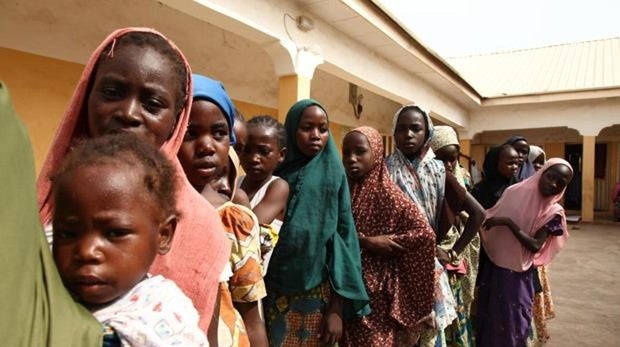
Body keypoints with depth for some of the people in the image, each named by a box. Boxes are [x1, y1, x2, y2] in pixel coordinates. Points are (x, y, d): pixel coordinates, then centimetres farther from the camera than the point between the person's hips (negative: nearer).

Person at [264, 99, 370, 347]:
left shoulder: (333, 176, -4)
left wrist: (337, 309, -8)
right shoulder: (276, 174, 0)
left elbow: (343, 237, -5)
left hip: (318, 293, -1)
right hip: (274, 292, 1)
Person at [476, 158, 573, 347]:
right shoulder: (515, 191, -1)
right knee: (488, 315, 15)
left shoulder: (553, 212, -8)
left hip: (518, 275, -3)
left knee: (513, 322, 9)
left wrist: (509, 222, -23)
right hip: (494, 266, 3)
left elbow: (535, 246, -17)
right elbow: (491, 216, 9)